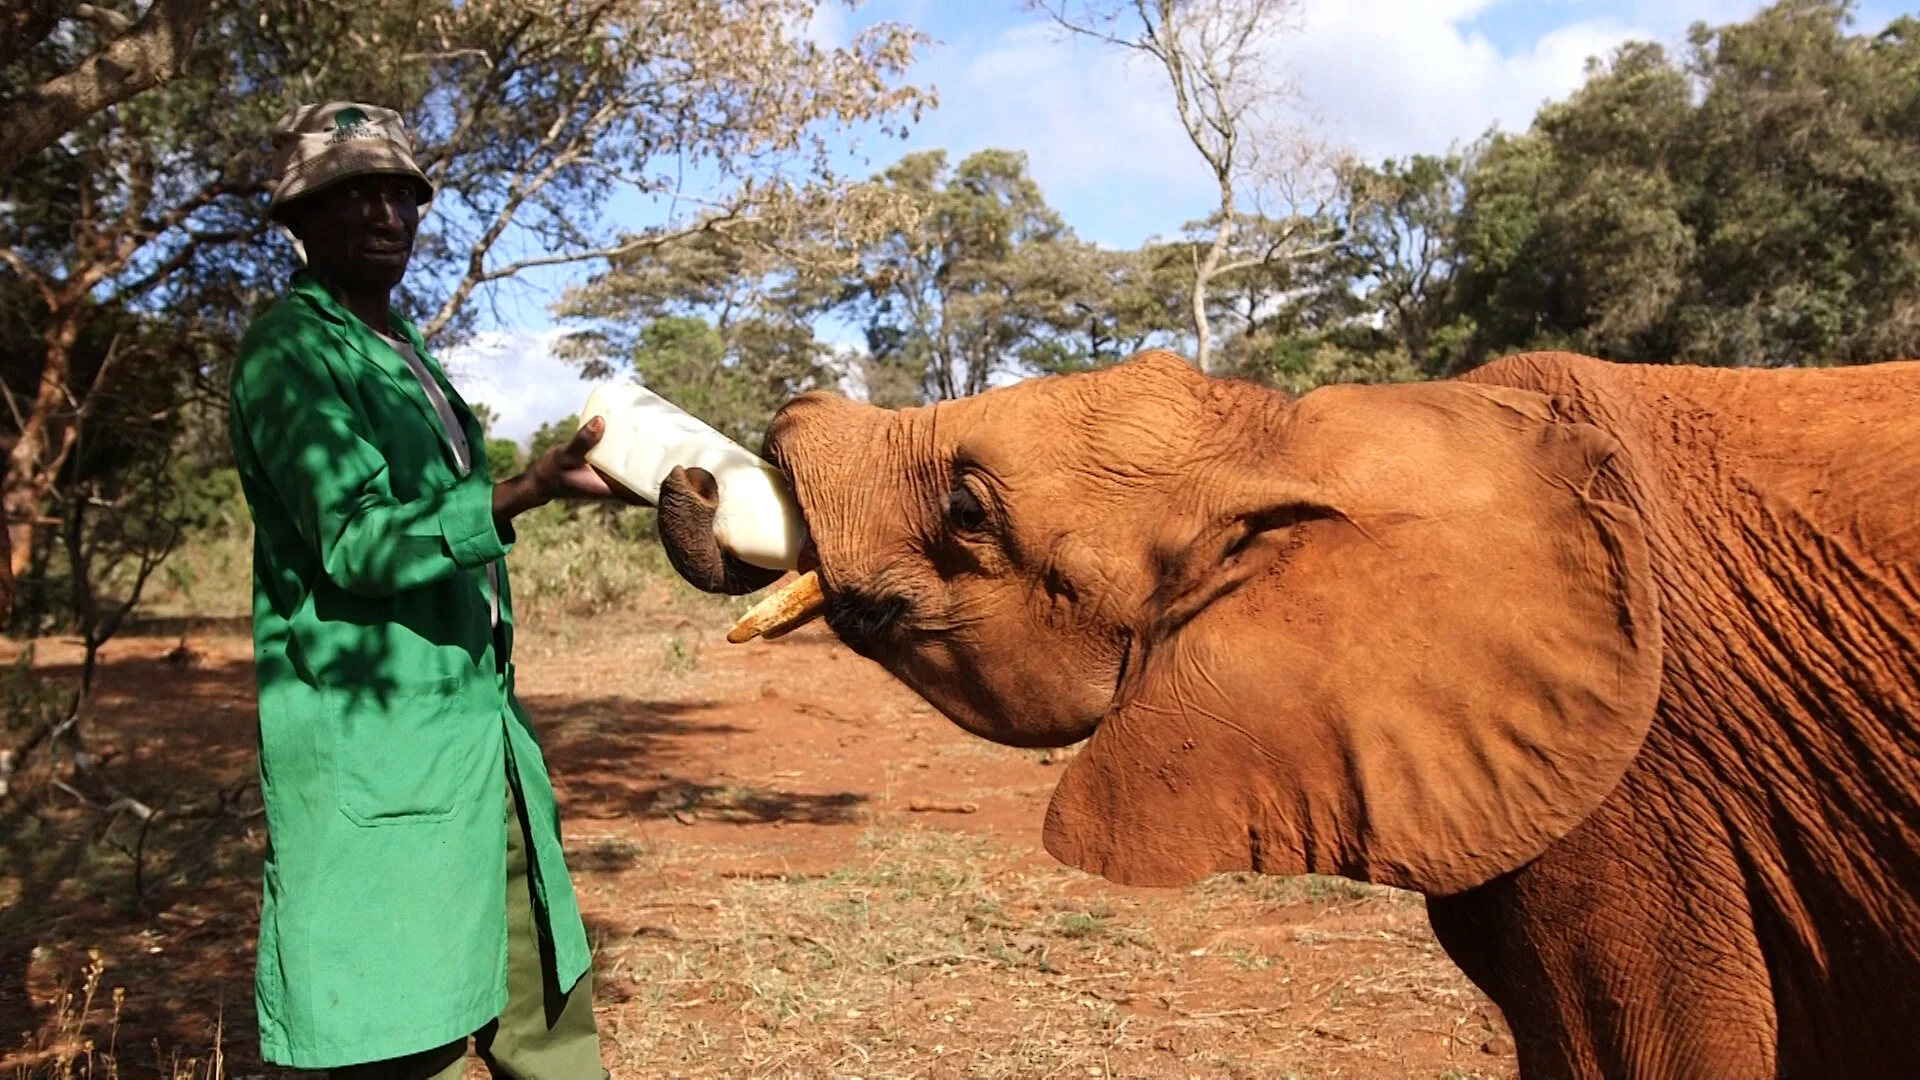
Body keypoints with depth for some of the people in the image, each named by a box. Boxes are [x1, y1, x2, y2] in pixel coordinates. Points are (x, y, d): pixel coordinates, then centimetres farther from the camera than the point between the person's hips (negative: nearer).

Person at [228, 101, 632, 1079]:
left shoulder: (404, 354, 19)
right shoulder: (289, 348, -7)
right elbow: (356, 543, -18)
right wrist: (525, 493, -27)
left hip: (482, 741, 8)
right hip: (377, 761, -8)